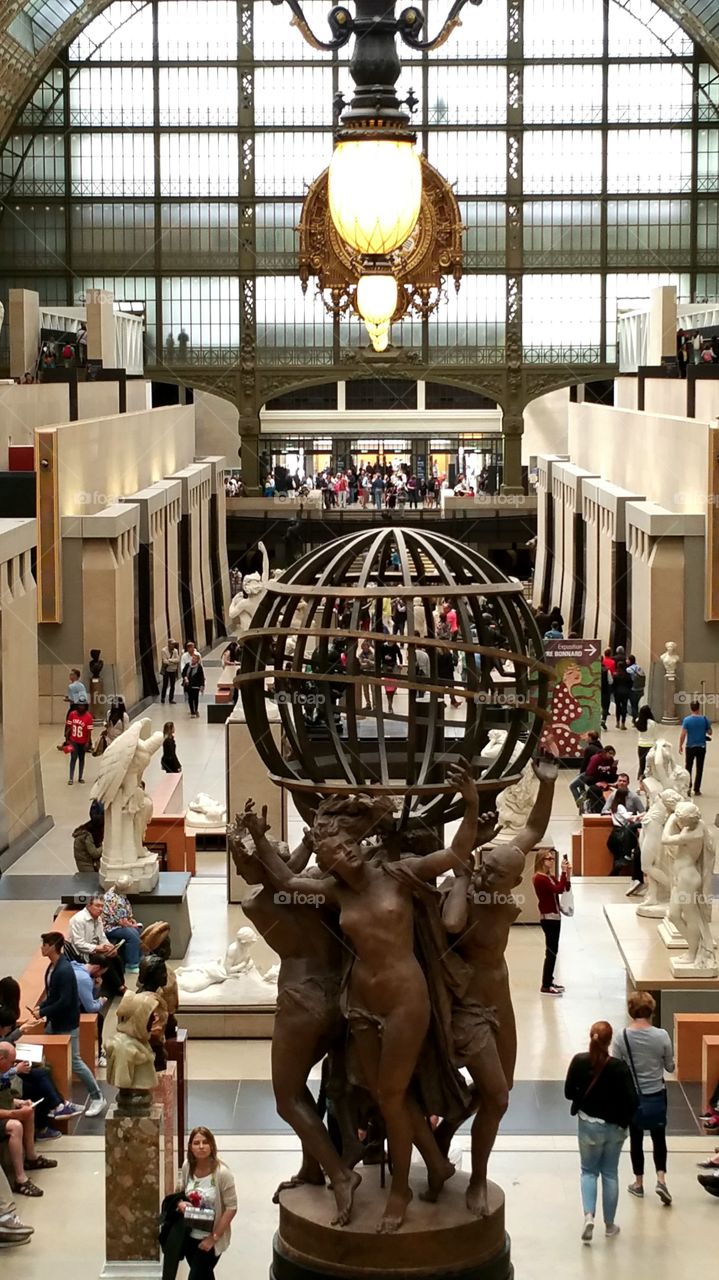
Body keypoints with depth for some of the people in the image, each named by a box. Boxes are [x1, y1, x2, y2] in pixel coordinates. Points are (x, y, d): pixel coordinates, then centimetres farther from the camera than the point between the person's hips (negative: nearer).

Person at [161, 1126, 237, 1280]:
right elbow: (178, 1192, 9)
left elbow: (231, 1208, -19)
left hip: (210, 1238, -4)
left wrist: (214, 1237, -17)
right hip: (190, 1234, 4)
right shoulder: (187, 1166, -9)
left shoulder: (222, 1173, -25)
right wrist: (180, 1203, -15)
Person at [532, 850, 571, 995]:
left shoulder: (550, 877, 11)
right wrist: (564, 872, -24)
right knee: (551, 951, -9)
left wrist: (568, 874, -4)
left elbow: (565, 888, 8)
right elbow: (558, 889, -27)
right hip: (548, 918, -10)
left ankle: (549, 981, 25)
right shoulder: (539, 878, -18)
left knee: (552, 951, 16)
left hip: (554, 916, 10)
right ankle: (545, 986, -7)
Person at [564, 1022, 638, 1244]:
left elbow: (569, 1092, -5)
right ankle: (609, 1225, 24)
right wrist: (623, 1120, -1)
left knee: (589, 1171, 18)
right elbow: (632, 1101, -19)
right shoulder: (619, 1067, -19)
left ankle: (589, 1215, -3)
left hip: (588, 1125, 1)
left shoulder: (579, 1061, -13)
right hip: (613, 1127, -1)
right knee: (610, 1174, 15)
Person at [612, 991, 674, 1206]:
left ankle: (638, 1183, 27)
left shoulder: (622, 1037, -14)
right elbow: (670, 1067, -2)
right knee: (659, 1138, 16)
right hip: (656, 1096, 0)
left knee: (636, 1139, 16)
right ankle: (661, 1178, 0)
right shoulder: (661, 1036, -14)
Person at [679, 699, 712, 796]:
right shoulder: (704, 719, -7)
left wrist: (680, 746, -1)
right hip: (701, 747, 1)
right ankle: (697, 789, 12)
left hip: (690, 747, -1)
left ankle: (688, 787, 0)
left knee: (688, 768, 10)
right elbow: (709, 732, 3)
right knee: (699, 769, 9)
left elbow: (683, 735, -13)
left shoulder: (687, 720, -12)